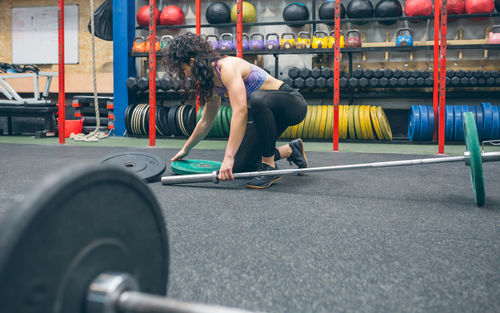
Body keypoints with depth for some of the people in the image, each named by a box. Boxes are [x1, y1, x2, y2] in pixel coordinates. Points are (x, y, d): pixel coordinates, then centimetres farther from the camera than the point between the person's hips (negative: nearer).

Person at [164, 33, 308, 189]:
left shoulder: (228, 67, -25)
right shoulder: (212, 83, 2)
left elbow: (240, 112, -37)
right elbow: (206, 122, 16)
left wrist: (229, 157, -41)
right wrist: (185, 149, 24)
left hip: (292, 104, -8)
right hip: (267, 112, 9)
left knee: (258, 98, -42)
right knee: (238, 167, 1)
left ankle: (269, 166, -26)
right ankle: (291, 150, 20)